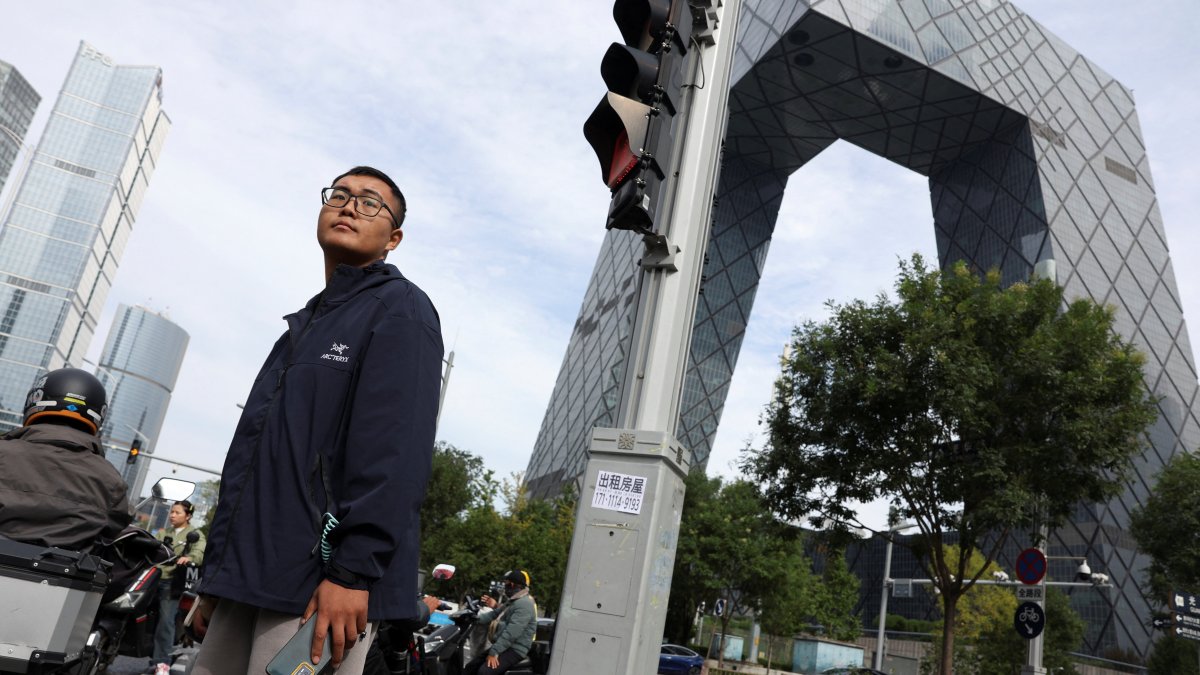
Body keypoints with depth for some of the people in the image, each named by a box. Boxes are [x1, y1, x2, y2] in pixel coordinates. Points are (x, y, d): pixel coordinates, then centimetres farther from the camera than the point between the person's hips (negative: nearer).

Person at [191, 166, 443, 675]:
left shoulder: (400, 309, -3)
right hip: (248, 577, 8)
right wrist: (218, 576, 21)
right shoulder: (305, 323, 23)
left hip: (321, 584, -8)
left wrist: (353, 571, -23)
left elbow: (394, 451, -16)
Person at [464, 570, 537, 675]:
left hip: (514, 650, -11)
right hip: (503, 646, 11)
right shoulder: (512, 601, 19)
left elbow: (512, 633, -26)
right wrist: (475, 618, -2)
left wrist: (494, 652, -27)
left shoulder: (524, 604, -19)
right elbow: (494, 615, 14)